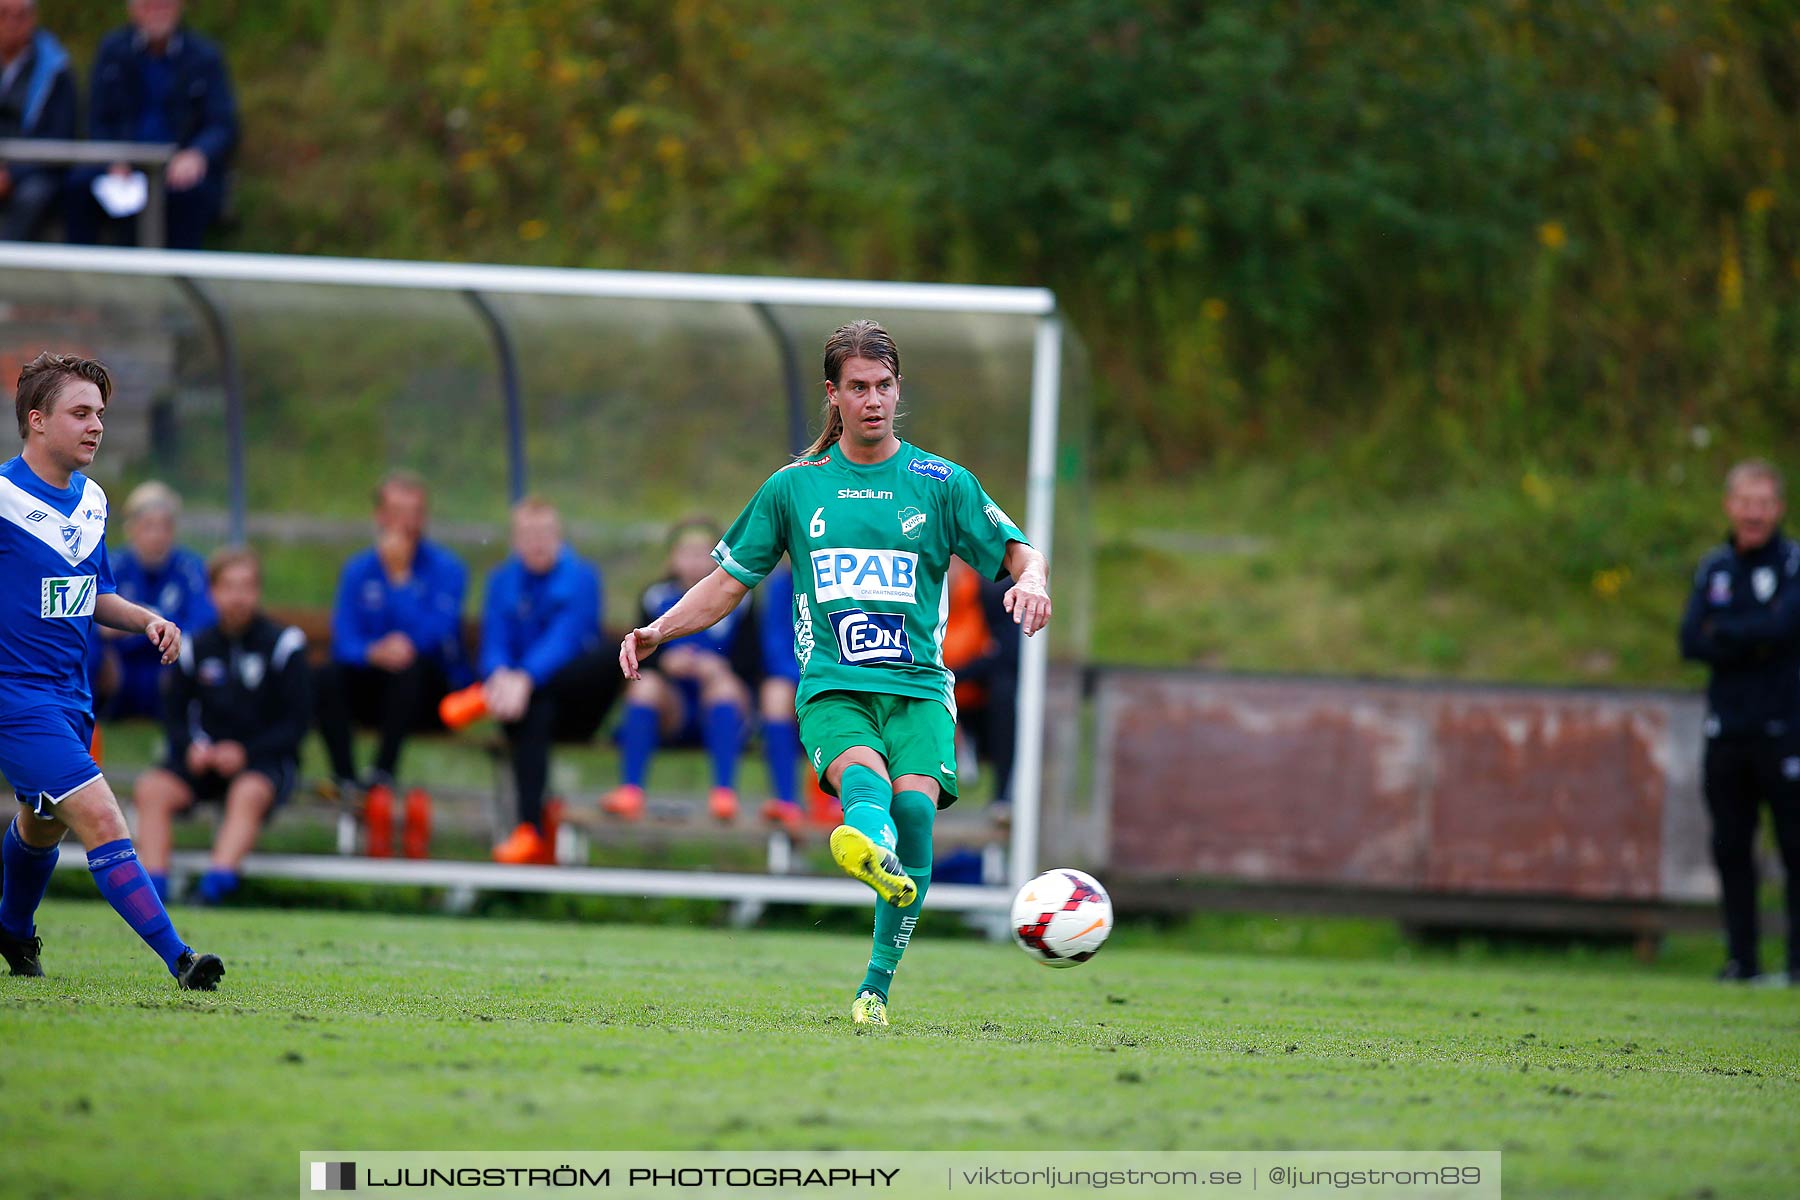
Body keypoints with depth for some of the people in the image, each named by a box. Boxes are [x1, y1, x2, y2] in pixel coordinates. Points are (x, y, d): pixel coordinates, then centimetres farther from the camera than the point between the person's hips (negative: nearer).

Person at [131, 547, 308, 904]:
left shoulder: (282, 644, -2)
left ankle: (219, 876, -54)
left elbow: (297, 722, -3)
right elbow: (174, 713, 15)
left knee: (249, 792, -38)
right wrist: (191, 747, -7)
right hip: (206, 757, 4)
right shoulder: (195, 649, 7)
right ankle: (154, 878, -35)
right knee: (151, 788, -23)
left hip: (266, 758, -4)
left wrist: (245, 752, -15)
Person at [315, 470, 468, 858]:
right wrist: (375, 653, -27)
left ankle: (383, 774, -39)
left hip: (434, 695, -3)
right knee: (328, 677, -25)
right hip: (375, 692, 3)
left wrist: (399, 576, -19)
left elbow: (433, 635, -19)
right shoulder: (358, 571, 6)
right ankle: (346, 780, -35)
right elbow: (344, 641, -4)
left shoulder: (445, 569, -4)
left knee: (414, 664, -35)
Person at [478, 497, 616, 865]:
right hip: (531, 697, 1)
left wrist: (525, 679, -37)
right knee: (533, 713, -36)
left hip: (574, 700, -1)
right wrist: (500, 677, -29)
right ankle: (531, 829, -46)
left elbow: (565, 641, -18)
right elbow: (495, 646, -3)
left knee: (606, 660, -33)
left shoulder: (581, 577, -2)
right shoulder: (503, 582, 9)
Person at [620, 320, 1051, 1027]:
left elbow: (1019, 553, 11)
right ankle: (868, 843, -71)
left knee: (915, 804, -25)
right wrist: (658, 630, 6)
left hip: (918, 688, 0)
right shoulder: (795, 486, 14)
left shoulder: (940, 482, 11)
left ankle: (877, 987, -14)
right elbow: (730, 581, 20)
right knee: (863, 775, -33)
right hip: (831, 687, 0)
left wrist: (1031, 580, -13)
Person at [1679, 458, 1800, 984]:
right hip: (1727, 732, 5)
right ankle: (1741, 956, 12)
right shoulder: (1714, 567, 13)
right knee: (1731, 847, 6)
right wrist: (1753, 641, -11)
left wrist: (1723, 632, -4)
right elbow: (1692, 641, 2)